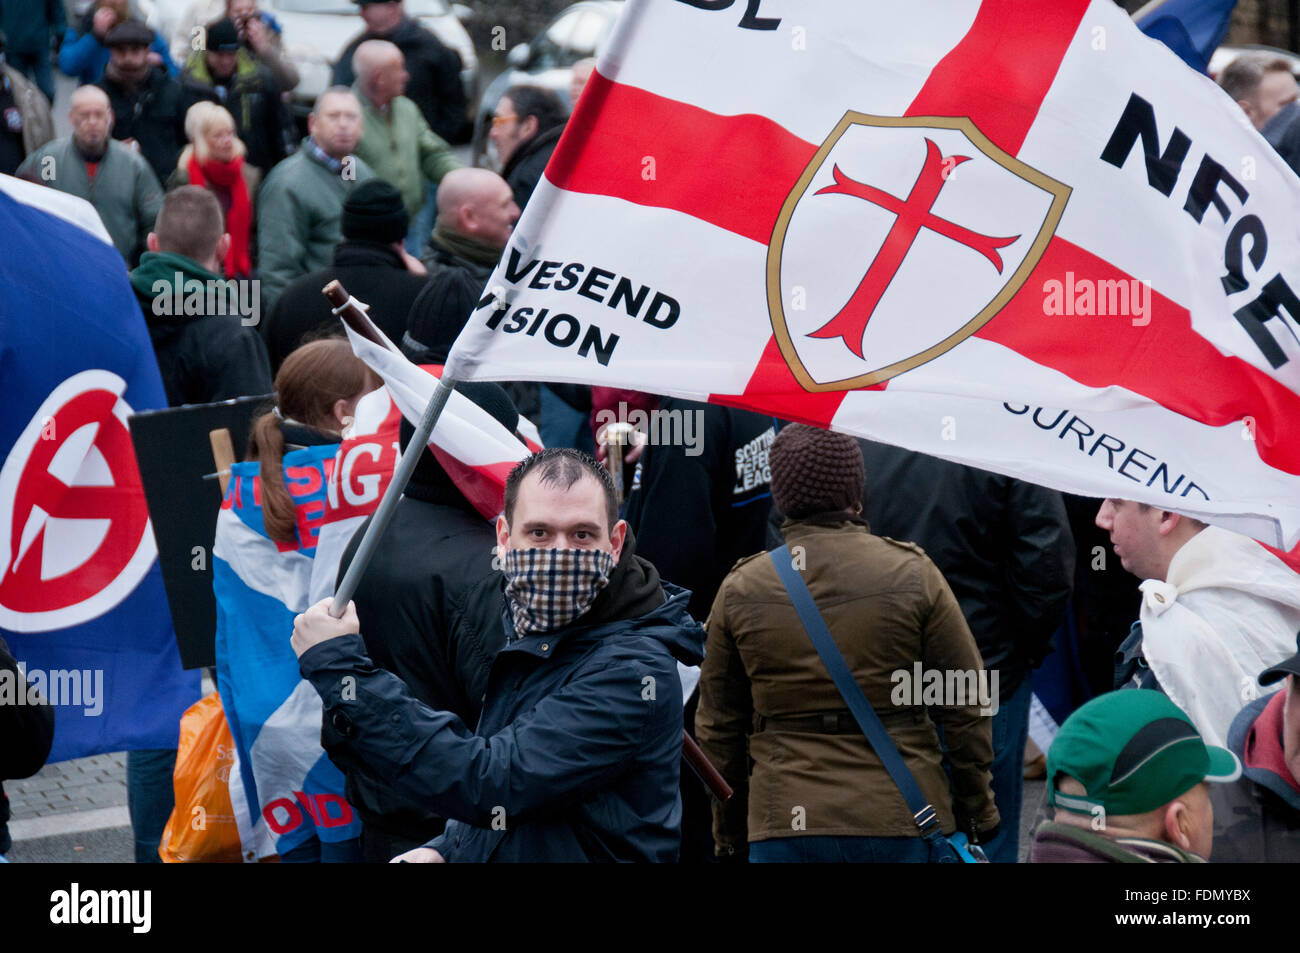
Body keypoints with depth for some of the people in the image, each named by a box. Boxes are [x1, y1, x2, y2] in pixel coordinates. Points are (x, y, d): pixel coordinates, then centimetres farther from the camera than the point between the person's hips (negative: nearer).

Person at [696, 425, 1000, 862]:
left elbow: (718, 728, 10)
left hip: (783, 827, 1)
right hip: (902, 823, -1)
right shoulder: (912, 574, -3)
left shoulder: (739, 588, 3)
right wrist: (976, 811, 13)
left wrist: (729, 834, 20)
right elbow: (965, 704, 2)